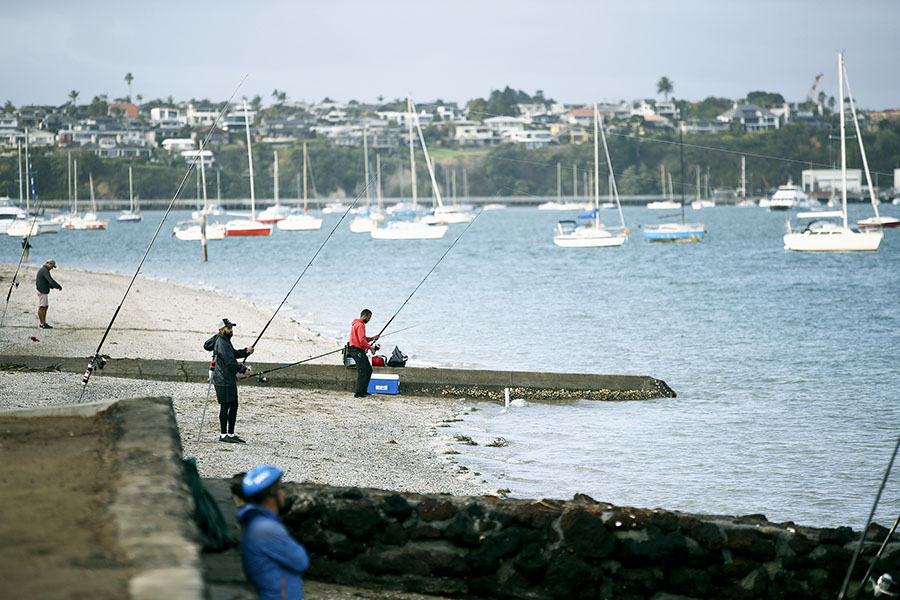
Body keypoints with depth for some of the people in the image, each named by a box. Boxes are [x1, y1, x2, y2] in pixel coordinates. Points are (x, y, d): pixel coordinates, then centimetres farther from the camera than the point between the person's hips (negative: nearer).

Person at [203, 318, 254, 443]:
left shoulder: (226, 341, 19)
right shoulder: (221, 343, -15)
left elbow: (234, 354, 21)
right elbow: (229, 362, -19)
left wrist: (246, 351, 5)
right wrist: (243, 370, -13)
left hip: (230, 380, 10)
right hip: (223, 380, -10)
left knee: (234, 406, 12)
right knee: (225, 406, -7)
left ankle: (231, 434, 16)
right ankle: (223, 434, -4)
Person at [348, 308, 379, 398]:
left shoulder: (356, 324, 19)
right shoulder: (360, 325, -15)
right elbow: (362, 341, -23)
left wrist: (372, 339, 13)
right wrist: (371, 348, -15)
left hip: (360, 352, 11)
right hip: (357, 350, -11)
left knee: (368, 370, 14)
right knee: (362, 372, -9)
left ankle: (363, 391, 17)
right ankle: (358, 393, -7)